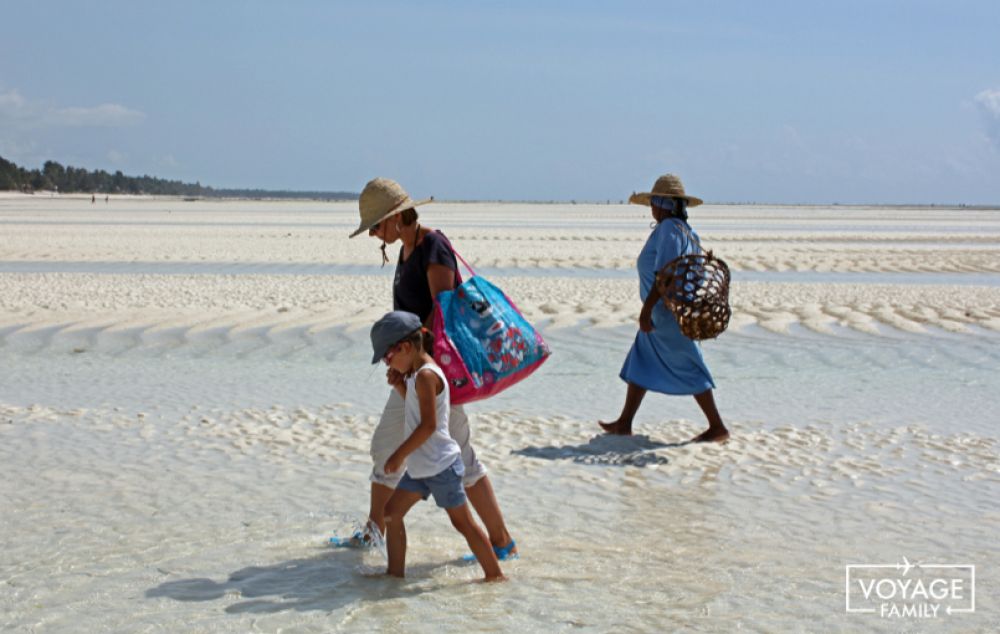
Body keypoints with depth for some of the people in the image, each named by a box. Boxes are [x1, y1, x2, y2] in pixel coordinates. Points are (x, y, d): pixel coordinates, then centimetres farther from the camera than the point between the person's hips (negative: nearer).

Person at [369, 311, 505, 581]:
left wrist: (399, 455, -20)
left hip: (440, 465, -10)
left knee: (463, 522, -2)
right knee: (392, 511, 9)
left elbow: (428, 424, -24)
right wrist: (399, 385, 8)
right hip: (420, 466, 10)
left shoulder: (425, 375, -19)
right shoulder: (416, 374, 11)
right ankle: (396, 572, 15)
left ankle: (495, 575, 7)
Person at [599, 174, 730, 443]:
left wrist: (647, 307, -23)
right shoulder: (686, 230, 13)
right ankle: (624, 423, 20)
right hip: (671, 310, 10)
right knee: (640, 364, 14)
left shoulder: (668, 229, -17)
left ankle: (717, 427, 2)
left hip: (667, 311, -10)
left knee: (688, 369, -4)